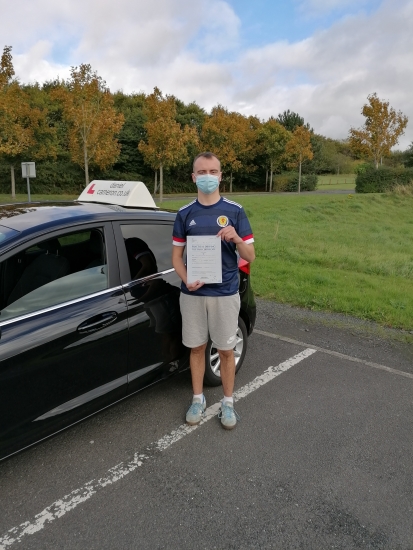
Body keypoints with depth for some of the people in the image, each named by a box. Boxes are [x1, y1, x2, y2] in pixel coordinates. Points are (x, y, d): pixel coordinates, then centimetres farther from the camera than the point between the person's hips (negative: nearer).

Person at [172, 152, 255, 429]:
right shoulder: (185, 214, 3)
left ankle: (228, 403, 27)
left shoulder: (235, 211, -3)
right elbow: (176, 256, 6)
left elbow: (250, 256, -2)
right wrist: (187, 280, -13)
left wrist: (237, 239, -24)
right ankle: (198, 399, 31)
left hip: (225, 293, -1)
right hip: (192, 294, 2)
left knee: (226, 350, 9)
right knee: (197, 348, 13)